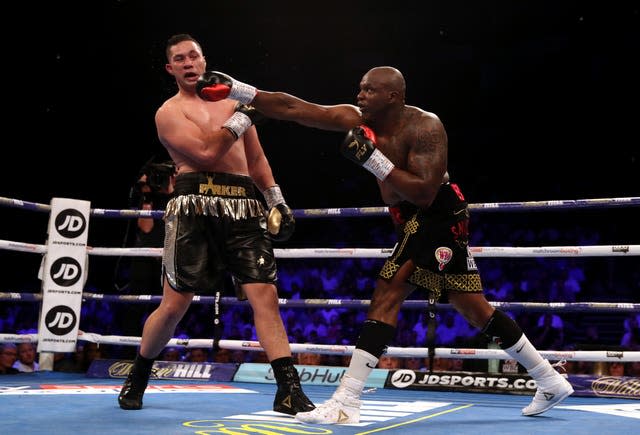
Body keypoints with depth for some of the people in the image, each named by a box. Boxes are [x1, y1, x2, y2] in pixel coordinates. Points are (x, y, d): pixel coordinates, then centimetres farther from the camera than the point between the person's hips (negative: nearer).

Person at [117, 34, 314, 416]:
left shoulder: (232, 102, 21)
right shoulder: (169, 112, 5)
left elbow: (256, 158, 25)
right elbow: (206, 153, -11)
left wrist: (276, 199, 14)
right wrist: (242, 116, -6)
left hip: (243, 208, 4)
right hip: (196, 206, -3)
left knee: (265, 294, -9)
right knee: (174, 304, -1)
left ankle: (289, 389, -10)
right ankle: (137, 378, 22)